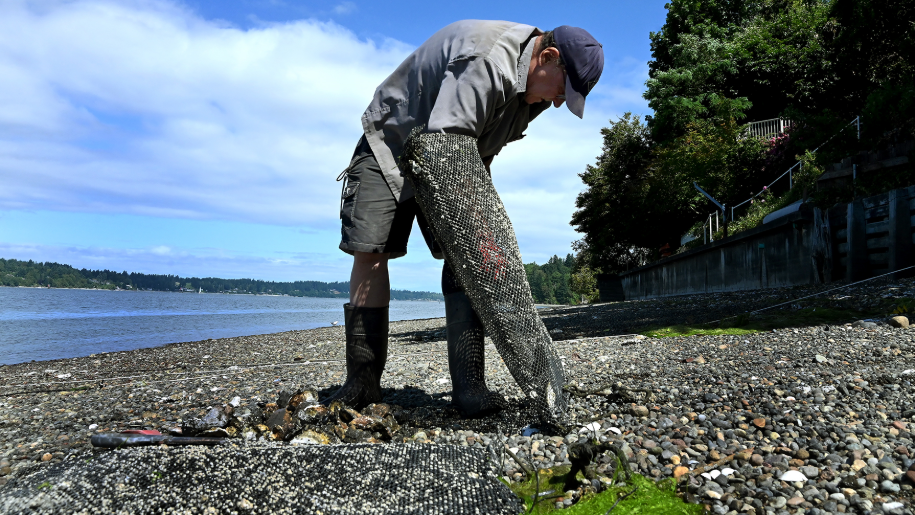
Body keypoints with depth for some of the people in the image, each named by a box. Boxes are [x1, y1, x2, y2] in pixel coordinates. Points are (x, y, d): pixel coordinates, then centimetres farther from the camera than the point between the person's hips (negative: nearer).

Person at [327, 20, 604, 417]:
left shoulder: (534, 86, -3)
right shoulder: (486, 59, -32)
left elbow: (482, 151, 5)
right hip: (391, 142, -6)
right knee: (369, 252, -15)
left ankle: (468, 386, -15)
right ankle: (362, 382, -4)